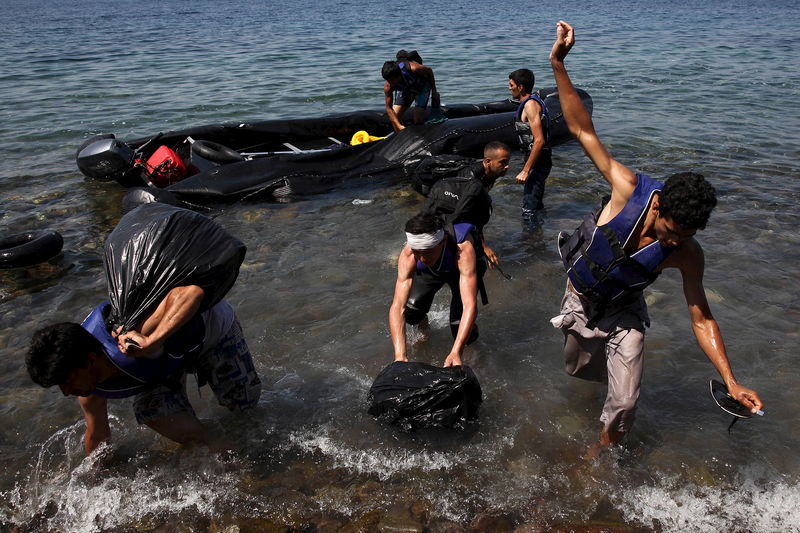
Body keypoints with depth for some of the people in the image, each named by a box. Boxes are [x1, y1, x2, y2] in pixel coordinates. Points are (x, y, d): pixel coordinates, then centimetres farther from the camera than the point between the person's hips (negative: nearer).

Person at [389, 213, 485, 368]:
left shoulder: (463, 250, -46)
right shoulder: (408, 256, -39)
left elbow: (470, 304, -52)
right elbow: (397, 305, -44)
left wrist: (455, 352, -62)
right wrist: (400, 355, -56)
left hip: (460, 270, -2)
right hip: (429, 272, 2)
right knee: (411, 313, -17)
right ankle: (423, 325, 20)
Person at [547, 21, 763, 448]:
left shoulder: (688, 255, -24)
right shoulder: (629, 189, -29)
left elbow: (701, 320, -14)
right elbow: (582, 130, -26)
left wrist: (731, 382, -20)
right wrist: (558, 65, -31)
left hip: (623, 315, 0)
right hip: (579, 301, 1)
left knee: (624, 402, -6)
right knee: (577, 370, 23)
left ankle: (602, 453, 24)